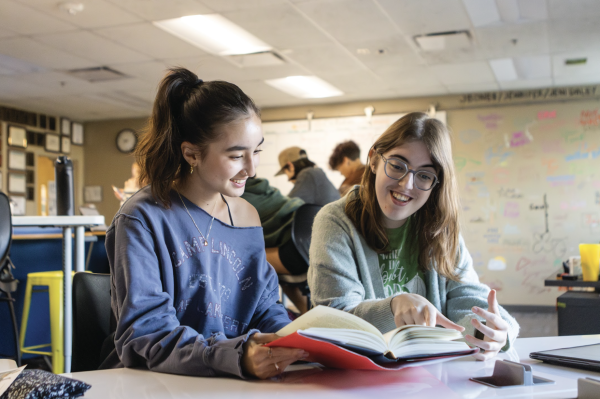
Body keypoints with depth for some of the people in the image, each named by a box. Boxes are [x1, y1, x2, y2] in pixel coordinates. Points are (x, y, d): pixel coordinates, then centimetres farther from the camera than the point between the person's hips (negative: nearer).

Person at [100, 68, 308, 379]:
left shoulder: (247, 216, 8)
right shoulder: (142, 219, -12)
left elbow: (265, 306, 9)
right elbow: (145, 334, -19)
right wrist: (237, 356, -33)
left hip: (235, 382, 5)